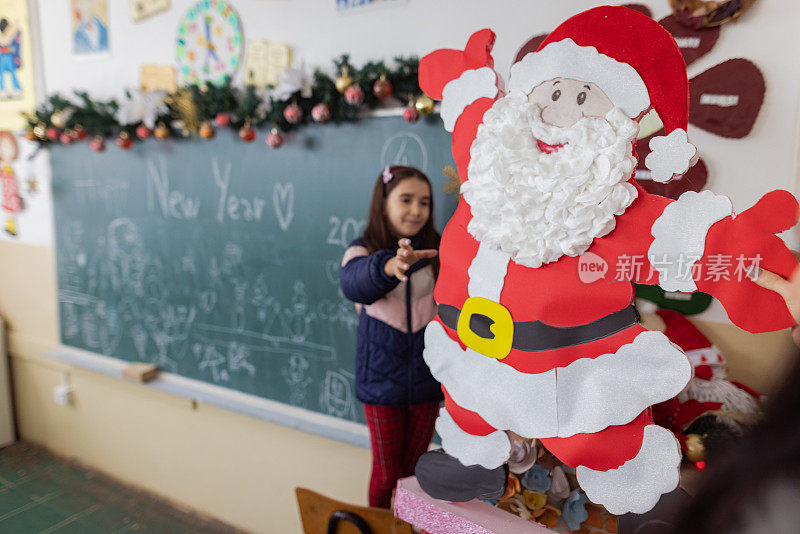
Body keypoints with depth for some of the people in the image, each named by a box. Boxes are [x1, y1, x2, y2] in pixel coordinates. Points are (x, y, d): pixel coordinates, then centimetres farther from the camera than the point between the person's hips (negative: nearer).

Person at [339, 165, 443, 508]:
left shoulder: (438, 252, -2)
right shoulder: (364, 251, -10)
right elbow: (354, 282, -35)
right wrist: (388, 267, -53)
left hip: (426, 378, 2)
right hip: (382, 379, -2)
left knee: (414, 469, 16)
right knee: (386, 472, 9)